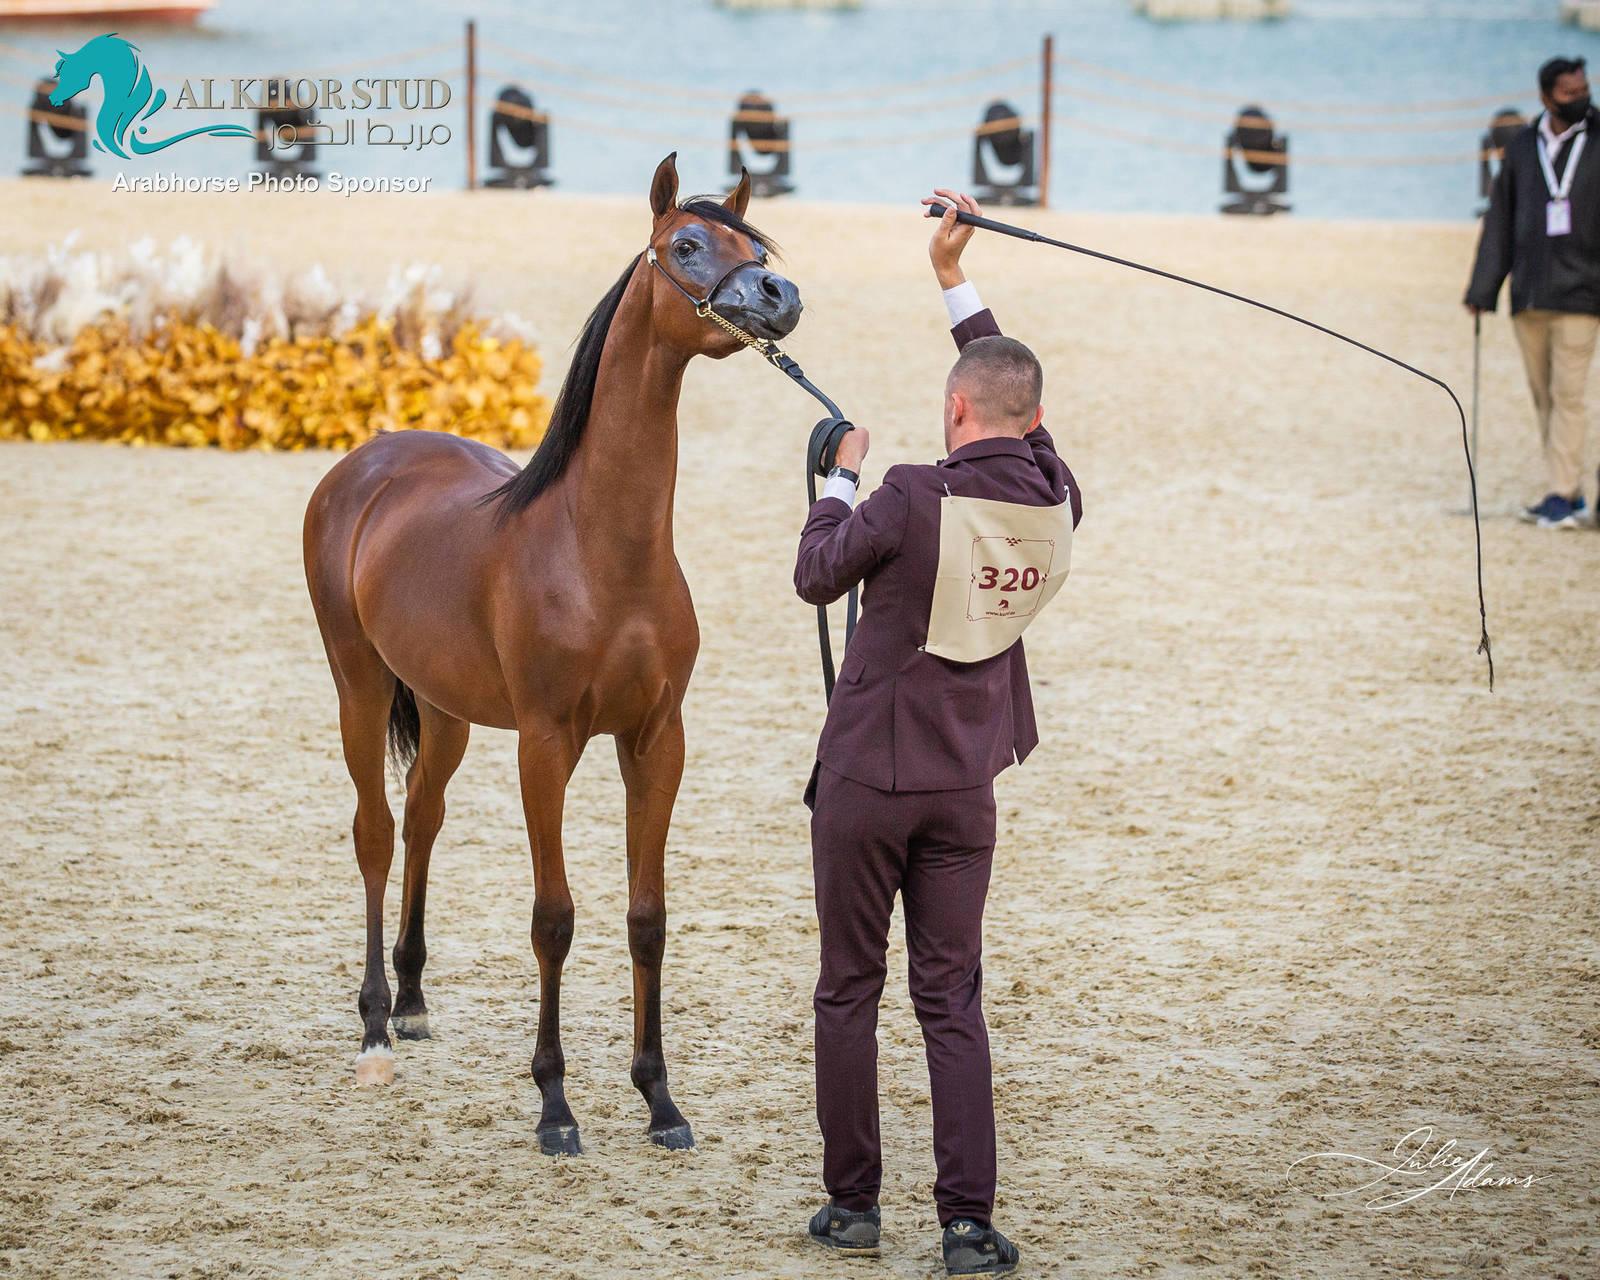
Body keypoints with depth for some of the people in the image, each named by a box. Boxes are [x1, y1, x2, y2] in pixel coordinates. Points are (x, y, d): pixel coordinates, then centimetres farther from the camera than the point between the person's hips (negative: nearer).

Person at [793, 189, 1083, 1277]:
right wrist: (954, 281, 22)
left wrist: (841, 478, 13)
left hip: (864, 779, -4)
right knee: (953, 1003, 6)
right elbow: (1020, 404, 16)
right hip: (964, 789, 4)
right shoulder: (1058, 507, -2)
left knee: (849, 993, 9)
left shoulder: (915, 501, -18)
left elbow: (818, 575, -3)